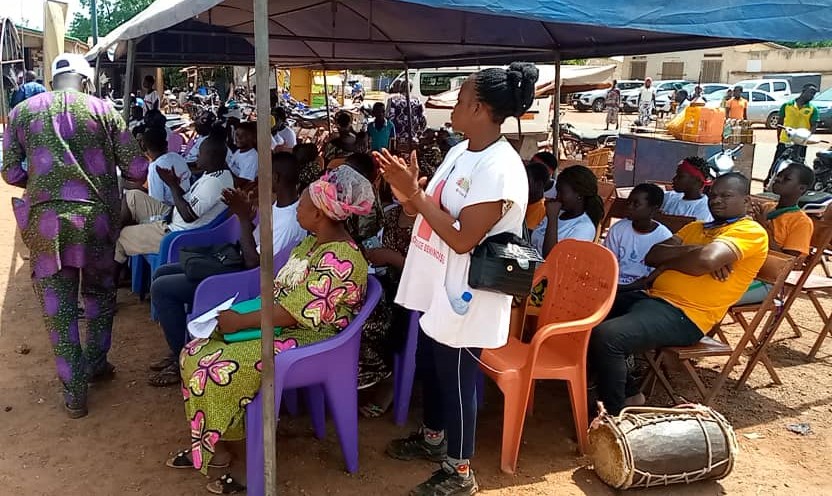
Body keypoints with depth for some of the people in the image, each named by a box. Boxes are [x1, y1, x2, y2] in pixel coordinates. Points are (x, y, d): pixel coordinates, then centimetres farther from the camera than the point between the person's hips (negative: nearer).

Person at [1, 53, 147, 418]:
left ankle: (74, 394, 15)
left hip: (46, 219, 1)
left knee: (58, 308, 9)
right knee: (99, 292, 23)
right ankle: (96, 364, 36)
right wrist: (104, 178, 21)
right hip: (96, 215, 0)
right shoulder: (102, 109, 2)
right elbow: (137, 171, -2)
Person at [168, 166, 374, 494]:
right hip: (278, 327, 10)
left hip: (307, 343, -10)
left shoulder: (340, 260, -24)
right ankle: (213, 445, 14)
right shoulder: (314, 241, 8)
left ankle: (248, 459, 0)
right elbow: (280, 289, 14)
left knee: (215, 369, -20)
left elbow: (292, 313, -25)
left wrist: (240, 322, -17)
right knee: (194, 353, 2)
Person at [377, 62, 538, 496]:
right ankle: (433, 436, 48)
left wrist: (414, 192, -24)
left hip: (465, 297, -9)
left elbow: (463, 238, -26)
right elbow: (427, 213, 9)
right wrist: (403, 188, -9)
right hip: (437, 286, 9)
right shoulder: (458, 152, 6)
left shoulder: (500, 168, -23)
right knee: (429, 366, 24)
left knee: (456, 379, 7)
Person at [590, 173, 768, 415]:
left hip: (684, 315, -9)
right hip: (652, 297, 9)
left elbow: (707, 259, -23)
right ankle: (625, 392, 11)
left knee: (606, 336, -29)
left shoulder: (751, 232, -2)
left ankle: (613, 412, -8)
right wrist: (693, 250, -8)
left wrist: (668, 263, -4)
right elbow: (652, 256, 8)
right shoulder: (696, 227, 22)